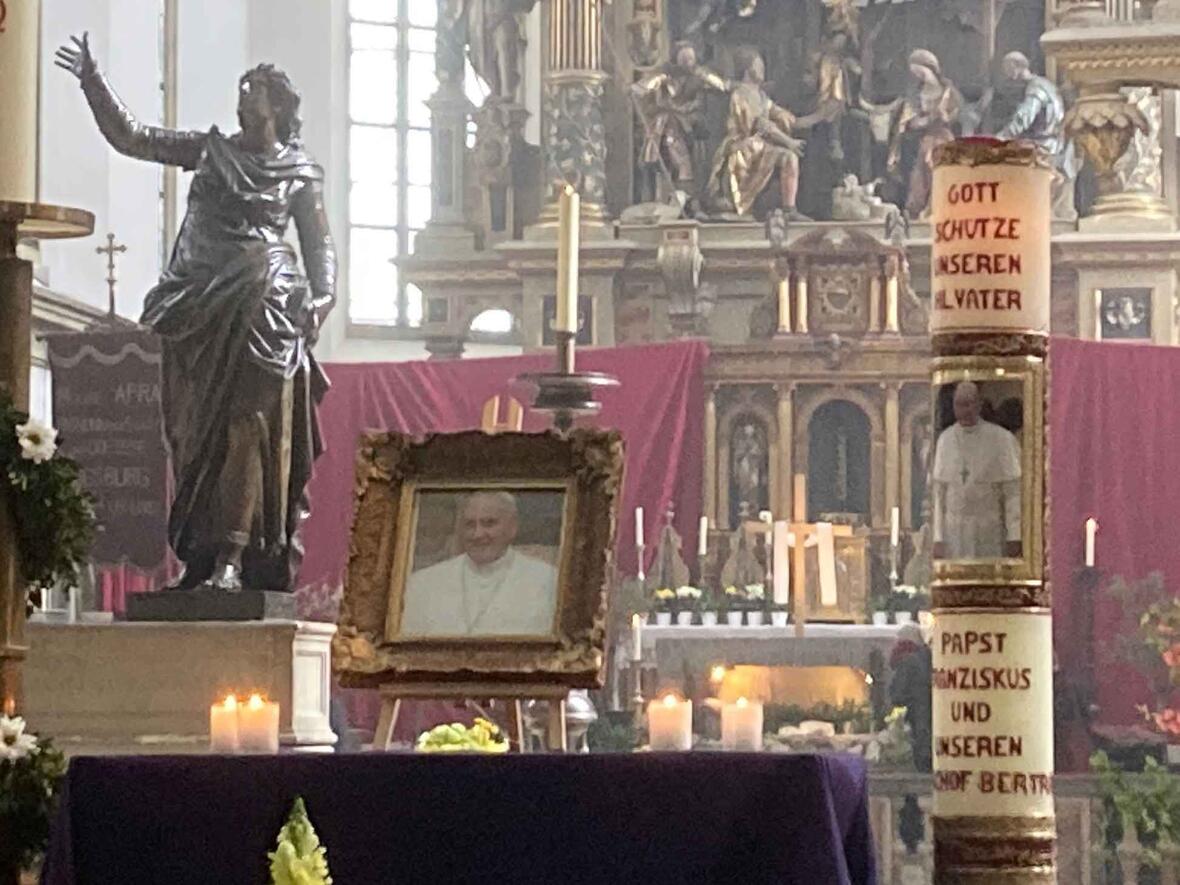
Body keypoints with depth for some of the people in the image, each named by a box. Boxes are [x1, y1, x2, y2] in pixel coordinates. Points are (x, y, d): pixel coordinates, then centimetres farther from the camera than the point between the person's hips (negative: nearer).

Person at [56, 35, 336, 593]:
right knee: (196, 428, 1)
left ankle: (232, 557, -21)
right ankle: (201, 554, 3)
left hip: (263, 308, -3)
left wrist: (323, 296, -6)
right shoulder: (210, 151, 16)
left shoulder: (300, 172, 11)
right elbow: (130, 137, 13)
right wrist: (93, 81, 4)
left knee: (246, 424, -14)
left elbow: (319, 243, 12)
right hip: (200, 310, 3)